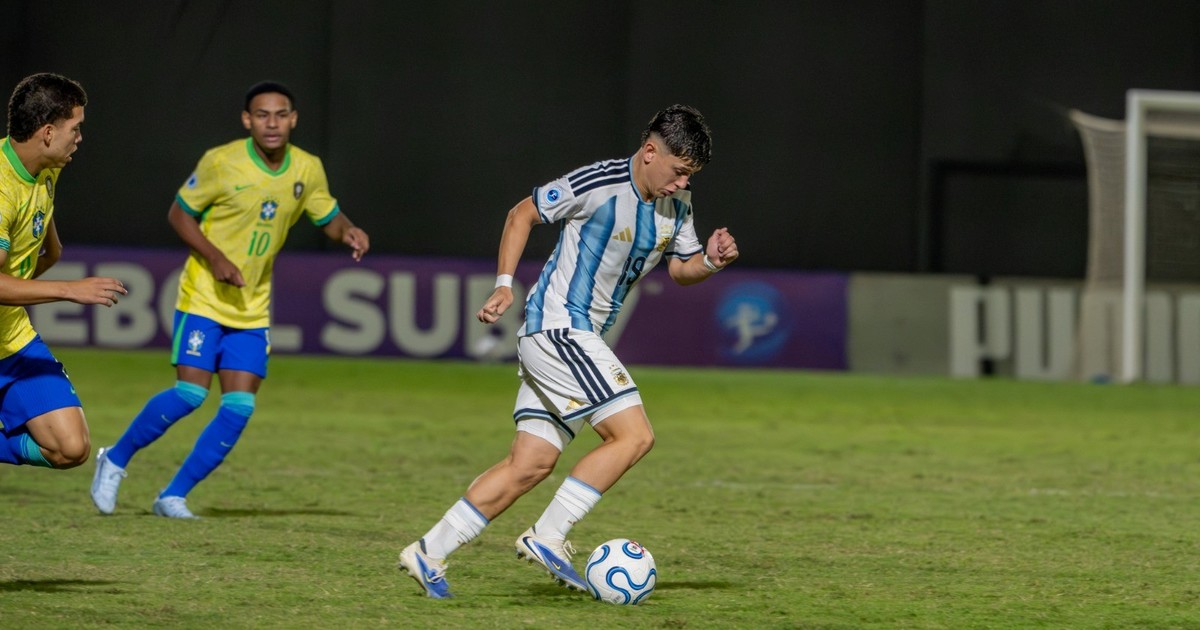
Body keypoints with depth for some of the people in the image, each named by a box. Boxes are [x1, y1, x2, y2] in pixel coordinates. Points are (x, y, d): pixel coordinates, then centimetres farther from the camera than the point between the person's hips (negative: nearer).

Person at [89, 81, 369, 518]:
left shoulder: (308, 170, 0)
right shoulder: (221, 163, -12)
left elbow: (330, 219, 13)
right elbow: (179, 213, -3)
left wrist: (348, 232, -11)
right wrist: (215, 257, -18)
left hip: (252, 309, 5)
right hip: (205, 298, -5)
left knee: (239, 407, -6)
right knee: (190, 393, -16)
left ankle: (173, 496, 6)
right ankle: (116, 459, 8)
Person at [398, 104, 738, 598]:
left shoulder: (677, 205, 7)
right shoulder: (598, 184, -16)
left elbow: (681, 269, 19)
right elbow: (523, 213, -5)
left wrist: (710, 261, -3)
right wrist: (504, 284, -11)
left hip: (580, 336, 9)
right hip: (556, 326, -9)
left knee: (530, 464, 5)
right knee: (634, 435, -15)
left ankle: (428, 554, 7)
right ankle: (546, 538, -11)